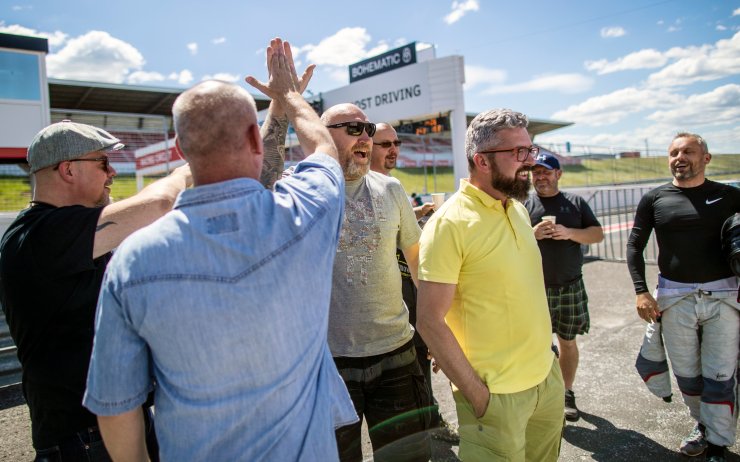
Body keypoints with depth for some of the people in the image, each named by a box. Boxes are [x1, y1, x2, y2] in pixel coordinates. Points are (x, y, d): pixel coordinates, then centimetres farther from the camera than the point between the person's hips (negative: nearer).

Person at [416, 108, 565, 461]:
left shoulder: (518, 209, 5)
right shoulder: (449, 223, -19)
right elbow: (429, 321, -19)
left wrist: (544, 360, 11)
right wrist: (476, 394, -17)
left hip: (549, 377, 7)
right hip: (496, 393, -7)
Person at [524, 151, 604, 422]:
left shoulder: (575, 202, 8)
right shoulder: (524, 206, 1)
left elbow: (598, 234, 5)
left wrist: (570, 233, -12)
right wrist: (533, 234, -18)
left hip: (570, 287, 2)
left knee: (568, 342, 12)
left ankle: (566, 393, 29)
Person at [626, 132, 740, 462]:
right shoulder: (654, 199, 3)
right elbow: (634, 245, 5)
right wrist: (640, 291, -4)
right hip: (674, 298, 1)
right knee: (686, 374, 12)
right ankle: (703, 425, 35)